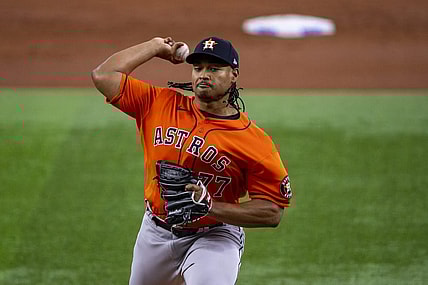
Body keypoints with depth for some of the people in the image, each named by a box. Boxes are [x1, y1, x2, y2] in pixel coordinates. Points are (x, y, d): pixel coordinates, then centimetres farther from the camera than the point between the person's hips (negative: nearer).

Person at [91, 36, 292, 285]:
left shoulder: (256, 141, -16)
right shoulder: (161, 104, -5)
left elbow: (273, 212, -17)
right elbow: (103, 76, -7)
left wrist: (210, 206, -27)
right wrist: (156, 46, -2)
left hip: (215, 237, -5)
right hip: (156, 234, 5)